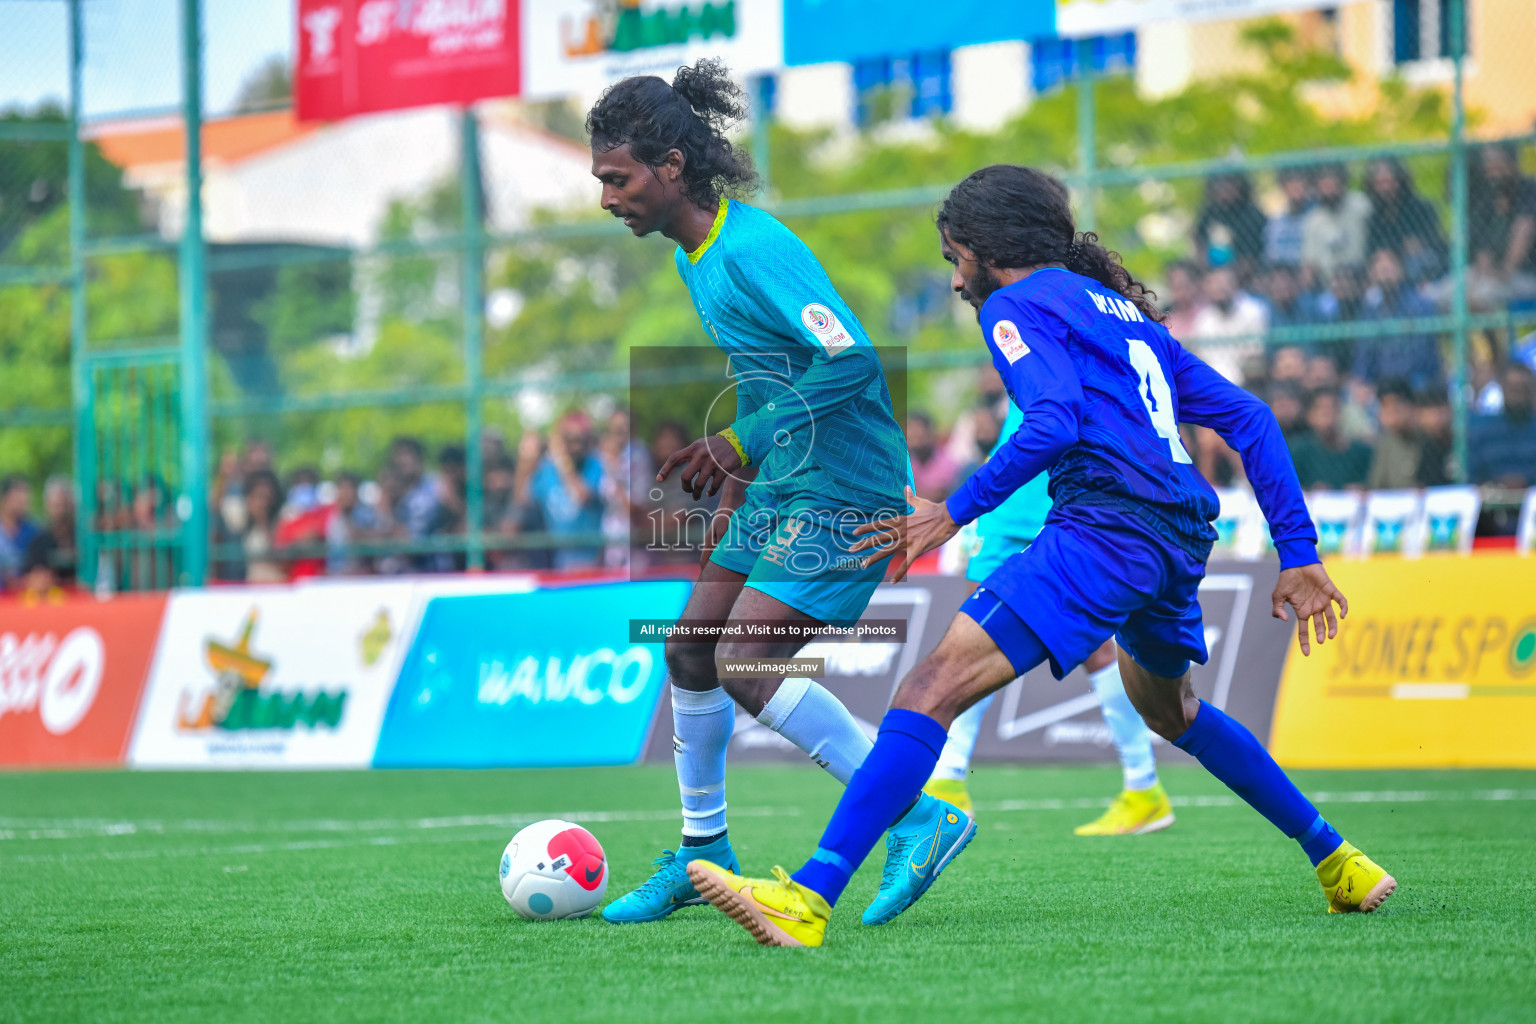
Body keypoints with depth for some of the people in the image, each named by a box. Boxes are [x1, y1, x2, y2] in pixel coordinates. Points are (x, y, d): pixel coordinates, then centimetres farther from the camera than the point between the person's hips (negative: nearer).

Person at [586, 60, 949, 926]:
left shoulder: (753, 250, -21)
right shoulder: (693, 253, 10)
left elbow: (853, 361, -28)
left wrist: (742, 445, -24)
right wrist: (738, 482, 19)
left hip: (846, 493, -10)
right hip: (781, 490, 10)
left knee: (746, 667, -17)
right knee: (691, 650, 12)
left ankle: (918, 818, -11)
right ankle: (703, 851, 27)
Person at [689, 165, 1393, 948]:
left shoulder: (1017, 304, 4)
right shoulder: (1122, 310, 29)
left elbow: (1055, 423, -15)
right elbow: (1248, 418, 25)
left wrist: (956, 512, -8)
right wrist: (1298, 555, 22)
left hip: (1105, 527, -9)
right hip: (1182, 538, 9)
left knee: (935, 685, -17)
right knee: (1169, 711, 36)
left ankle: (809, 898, -31)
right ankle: (1335, 860, 42)